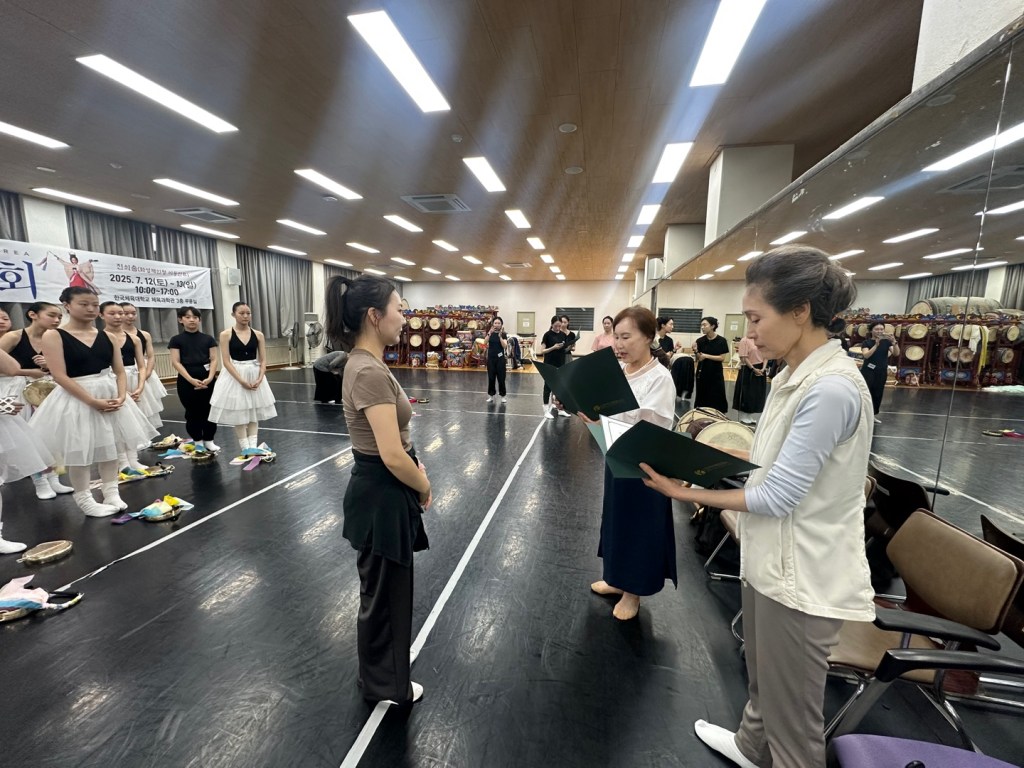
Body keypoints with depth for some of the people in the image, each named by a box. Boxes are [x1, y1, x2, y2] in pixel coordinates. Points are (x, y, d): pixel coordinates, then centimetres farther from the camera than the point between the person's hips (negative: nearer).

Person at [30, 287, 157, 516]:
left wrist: (121, 396, -12)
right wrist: (92, 401, -21)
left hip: (110, 396, 4)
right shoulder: (53, 336, -7)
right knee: (79, 450, 5)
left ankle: (111, 493, 23)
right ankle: (84, 499, 19)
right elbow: (60, 375, -14)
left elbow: (120, 372, 5)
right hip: (76, 399, -4)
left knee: (110, 446, 11)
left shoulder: (107, 336, 5)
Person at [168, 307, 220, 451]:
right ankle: (197, 442, 19)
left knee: (209, 410, 4)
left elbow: (213, 359, 1)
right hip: (186, 379, -1)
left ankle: (209, 440, 17)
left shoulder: (208, 338, 6)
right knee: (192, 411, 6)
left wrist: (210, 377, -13)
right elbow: (175, 362, -5)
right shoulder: (176, 340, 1)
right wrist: (191, 379, -16)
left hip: (207, 378, 1)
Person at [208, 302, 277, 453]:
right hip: (235, 377, -2)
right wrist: (242, 380, -19)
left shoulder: (258, 335, 2)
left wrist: (259, 379, -15)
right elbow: (226, 361, -10)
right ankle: (246, 449, 10)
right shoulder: (226, 334, -5)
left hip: (255, 376, 3)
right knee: (238, 413, 2)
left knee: (254, 413, 7)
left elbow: (263, 360, 1)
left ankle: (254, 448, 13)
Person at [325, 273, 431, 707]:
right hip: (382, 495, -10)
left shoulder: (366, 364, 5)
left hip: (383, 490, 10)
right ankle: (384, 686, 40)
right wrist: (424, 488, -10)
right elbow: (392, 457, -27)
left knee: (385, 589, 28)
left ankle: (380, 673, 53)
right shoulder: (369, 372, -26)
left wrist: (415, 466, 7)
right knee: (384, 593, 13)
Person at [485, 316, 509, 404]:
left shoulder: (503, 334, -3)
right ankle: (491, 395, 17)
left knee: (501, 377, 2)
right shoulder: (490, 333, 3)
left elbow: (505, 346, -18)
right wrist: (489, 333, -27)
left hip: (500, 358, -2)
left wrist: (500, 336, -27)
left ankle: (503, 395, 13)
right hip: (491, 357, 2)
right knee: (491, 377, 6)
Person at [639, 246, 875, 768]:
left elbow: (779, 496, -25)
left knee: (792, 710, 15)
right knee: (762, 679, 31)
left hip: (802, 576, -9)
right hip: (772, 559, 9)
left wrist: (690, 493, -18)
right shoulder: (795, 376, 3)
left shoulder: (831, 388, -27)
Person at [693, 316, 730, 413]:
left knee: (716, 399, 0)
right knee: (702, 398, 7)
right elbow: (698, 359, -1)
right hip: (702, 373, 2)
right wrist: (696, 351, -20)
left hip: (716, 374, -2)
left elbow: (722, 358, -9)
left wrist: (707, 356, -17)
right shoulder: (700, 341, -2)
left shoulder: (721, 341, -5)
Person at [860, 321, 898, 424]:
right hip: (868, 371, -4)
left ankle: (874, 415, 23)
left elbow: (896, 354, -8)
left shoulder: (887, 342, 4)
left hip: (881, 372, 4)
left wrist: (894, 342, -22)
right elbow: (866, 355, -21)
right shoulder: (866, 342, -6)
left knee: (878, 394, 11)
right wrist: (876, 345, -30)